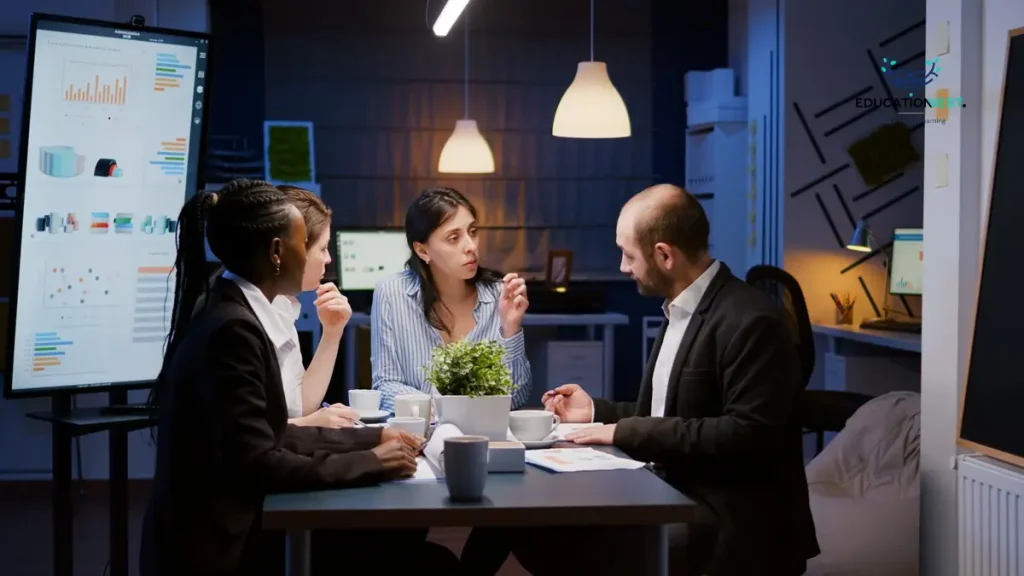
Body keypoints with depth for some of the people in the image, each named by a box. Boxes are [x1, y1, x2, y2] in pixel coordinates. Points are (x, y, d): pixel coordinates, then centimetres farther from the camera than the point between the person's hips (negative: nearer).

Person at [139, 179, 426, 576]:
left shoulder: (229, 313, 8)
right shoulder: (232, 328, -19)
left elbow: (275, 437, 12)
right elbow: (258, 466, -21)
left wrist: (373, 438, 9)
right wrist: (371, 463, -13)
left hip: (221, 531, 8)